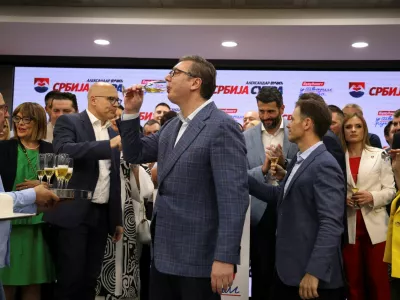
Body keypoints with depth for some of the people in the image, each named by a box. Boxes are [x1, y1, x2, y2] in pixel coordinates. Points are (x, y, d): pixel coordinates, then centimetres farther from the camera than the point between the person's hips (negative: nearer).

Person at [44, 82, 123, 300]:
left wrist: (117, 219, 16)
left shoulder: (112, 133, 16)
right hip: (73, 213, -6)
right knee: (71, 277, -5)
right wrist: (110, 144, -29)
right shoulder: (69, 122, -2)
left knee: (90, 279, 9)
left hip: (102, 215, 6)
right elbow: (63, 151, -24)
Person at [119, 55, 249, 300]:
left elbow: (234, 197, -21)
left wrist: (225, 257, -25)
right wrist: (131, 112, 6)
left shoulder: (222, 127, -16)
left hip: (198, 259, -8)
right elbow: (135, 154, 19)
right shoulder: (172, 126, 11)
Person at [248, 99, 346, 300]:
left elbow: (331, 224, -23)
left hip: (312, 272, -9)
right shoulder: (298, 161, 12)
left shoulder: (324, 166, -18)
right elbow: (279, 196, 16)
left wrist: (314, 272, -27)